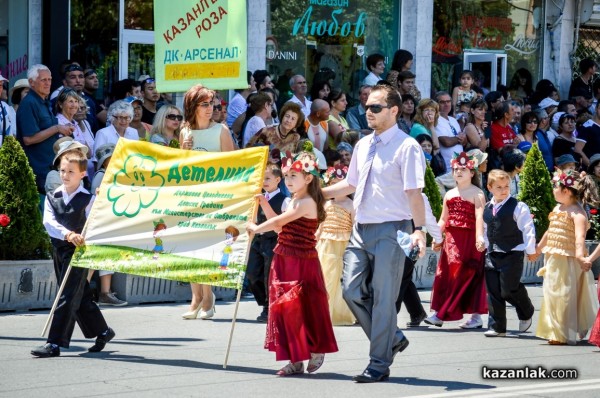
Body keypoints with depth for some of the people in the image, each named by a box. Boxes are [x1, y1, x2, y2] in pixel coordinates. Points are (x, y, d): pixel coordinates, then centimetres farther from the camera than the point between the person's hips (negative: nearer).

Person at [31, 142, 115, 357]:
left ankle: (54, 343, -11)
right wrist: (67, 234, -26)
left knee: (67, 297, -9)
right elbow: (49, 222, -9)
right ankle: (102, 331, 32)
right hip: (59, 250, 5)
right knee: (81, 297, 15)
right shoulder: (52, 197, 6)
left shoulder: (88, 199, -4)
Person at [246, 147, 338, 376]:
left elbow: (279, 221, -16)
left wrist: (257, 229, -2)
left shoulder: (307, 202, -15)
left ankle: (316, 350, 17)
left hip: (302, 263, -9)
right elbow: (279, 226, 18)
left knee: (303, 309, -2)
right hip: (284, 261, 9)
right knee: (284, 308, 7)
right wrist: (264, 204, 13)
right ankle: (295, 359, 11)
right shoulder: (294, 202, 15)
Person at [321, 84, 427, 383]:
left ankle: (379, 364, 9)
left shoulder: (406, 147, -10)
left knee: (383, 298, -1)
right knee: (352, 290, 6)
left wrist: (419, 229, -28)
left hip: (390, 230, -7)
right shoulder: (363, 145, 12)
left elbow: (414, 192, -18)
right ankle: (391, 339, 25)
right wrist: (318, 192, 20)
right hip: (361, 228, 7)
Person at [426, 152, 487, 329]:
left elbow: (479, 217, -16)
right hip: (451, 240, 6)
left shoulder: (477, 194, -3)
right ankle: (439, 314, 3)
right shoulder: (449, 194, 16)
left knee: (468, 276, -5)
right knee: (445, 275, 2)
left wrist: (479, 237, -29)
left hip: (469, 240, -6)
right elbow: (443, 219, 17)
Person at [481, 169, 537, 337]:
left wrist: (530, 251, -6)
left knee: (508, 290, -9)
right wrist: (484, 243, 14)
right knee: (493, 292, 4)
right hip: (492, 255, 6)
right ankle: (497, 327, 9)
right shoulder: (487, 209, 11)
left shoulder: (518, 207, -8)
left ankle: (526, 313, 20)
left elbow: (528, 229, -7)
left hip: (512, 255, -6)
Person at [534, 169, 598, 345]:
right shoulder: (557, 209, 11)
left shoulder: (577, 212, -17)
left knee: (564, 297, -4)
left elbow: (580, 236, -31)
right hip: (553, 259, 9)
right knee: (552, 295, 15)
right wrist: (538, 248, 36)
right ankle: (555, 332, 28)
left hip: (568, 261, -9)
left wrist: (580, 255, -45)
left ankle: (563, 334, 3)